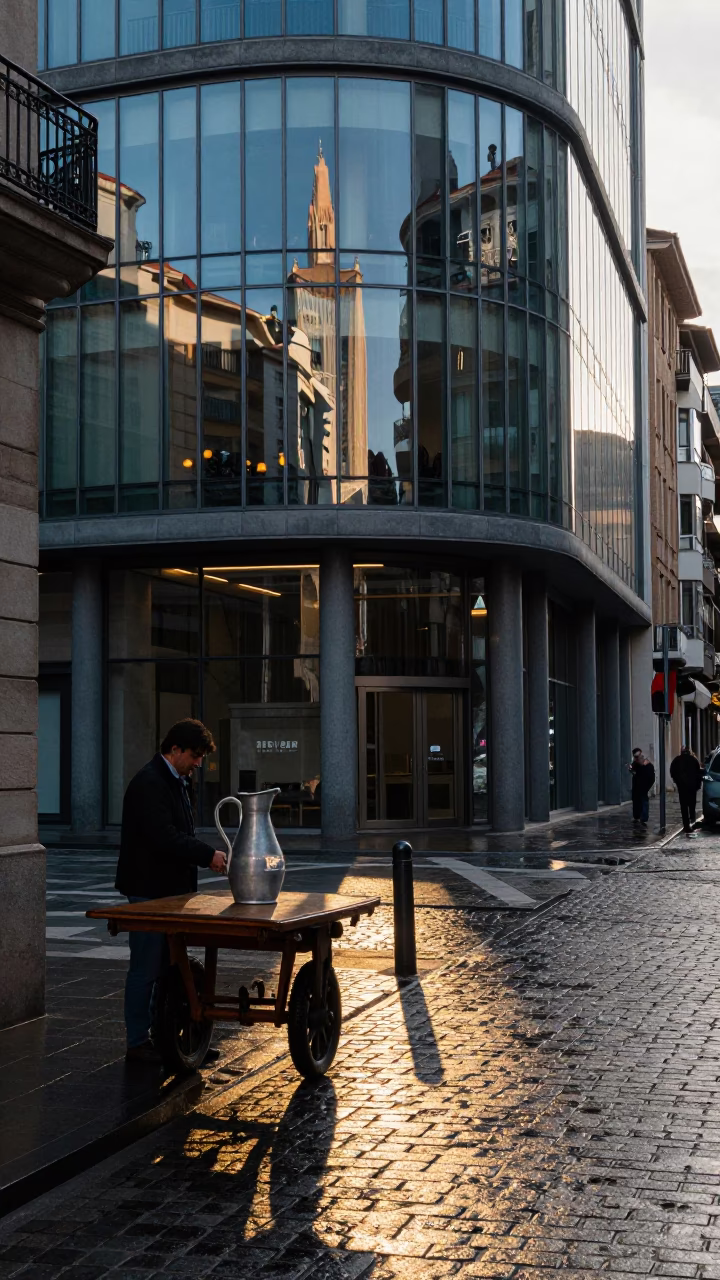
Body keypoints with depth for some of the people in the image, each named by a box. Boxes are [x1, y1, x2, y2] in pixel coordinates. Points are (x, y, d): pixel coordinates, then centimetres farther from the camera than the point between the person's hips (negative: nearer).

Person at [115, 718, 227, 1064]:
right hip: (149, 890, -10)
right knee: (146, 967, -2)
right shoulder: (149, 783, -18)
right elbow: (166, 838, -26)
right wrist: (209, 855, -22)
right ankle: (137, 1043, 7)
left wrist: (205, 855, 3)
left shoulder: (177, 782, 14)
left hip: (171, 889, 10)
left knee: (171, 967, 14)